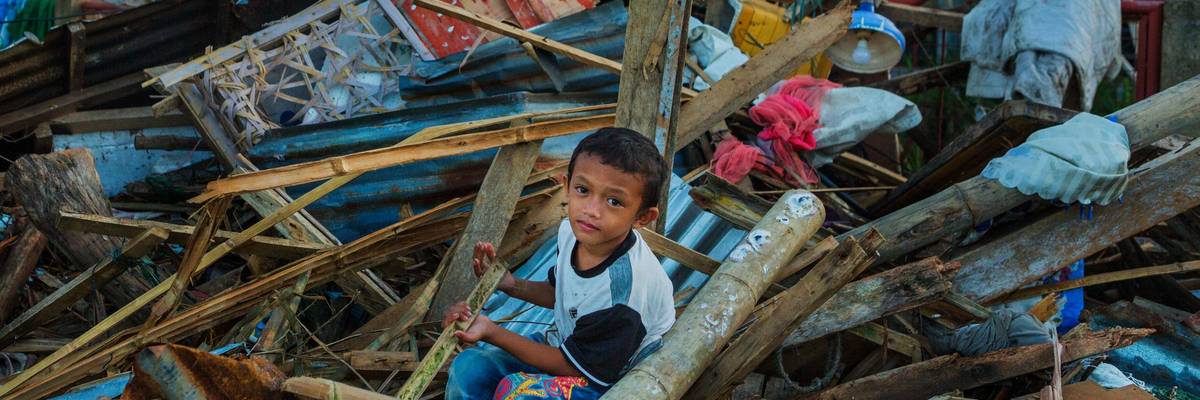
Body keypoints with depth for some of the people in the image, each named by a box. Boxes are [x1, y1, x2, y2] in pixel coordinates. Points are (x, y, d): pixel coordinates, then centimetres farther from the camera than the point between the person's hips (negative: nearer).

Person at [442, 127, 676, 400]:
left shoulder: (626, 283, -33)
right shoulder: (571, 231, -11)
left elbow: (574, 366, -22)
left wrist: (492, 332, -24)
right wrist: (512, 285, -5)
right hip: (567, 341, 7)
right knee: (469, 367, -7)